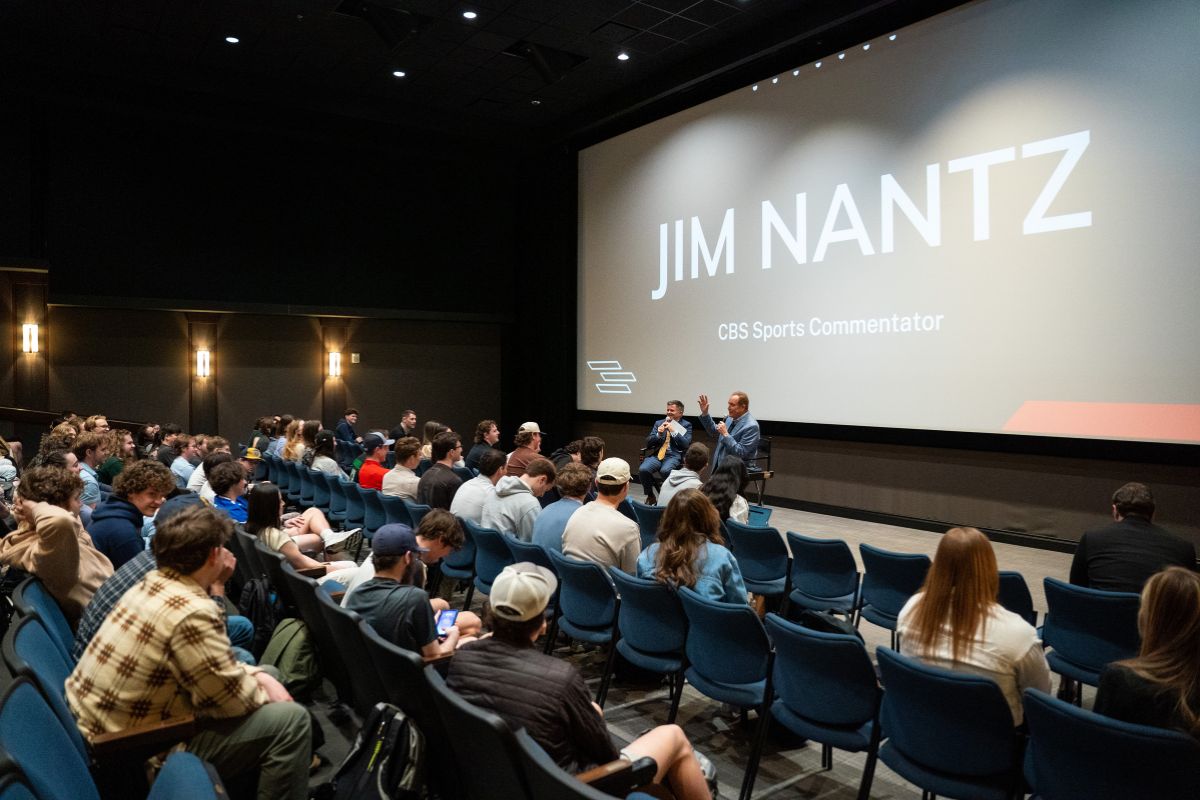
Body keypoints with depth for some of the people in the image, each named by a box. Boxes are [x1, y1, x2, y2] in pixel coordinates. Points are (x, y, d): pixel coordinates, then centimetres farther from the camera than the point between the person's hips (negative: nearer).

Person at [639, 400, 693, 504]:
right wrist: (658, 434, -5)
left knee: (665, 471, -37)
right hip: (656, 454, 3)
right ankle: (650, 496, -5)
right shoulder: (659, 423, 19)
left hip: (674, 456, -3)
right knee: (643, 469, -27)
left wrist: (673, 431, -12)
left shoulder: (686, 425, 11)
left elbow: (686, 444, -4)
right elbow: (648, 442, 13)